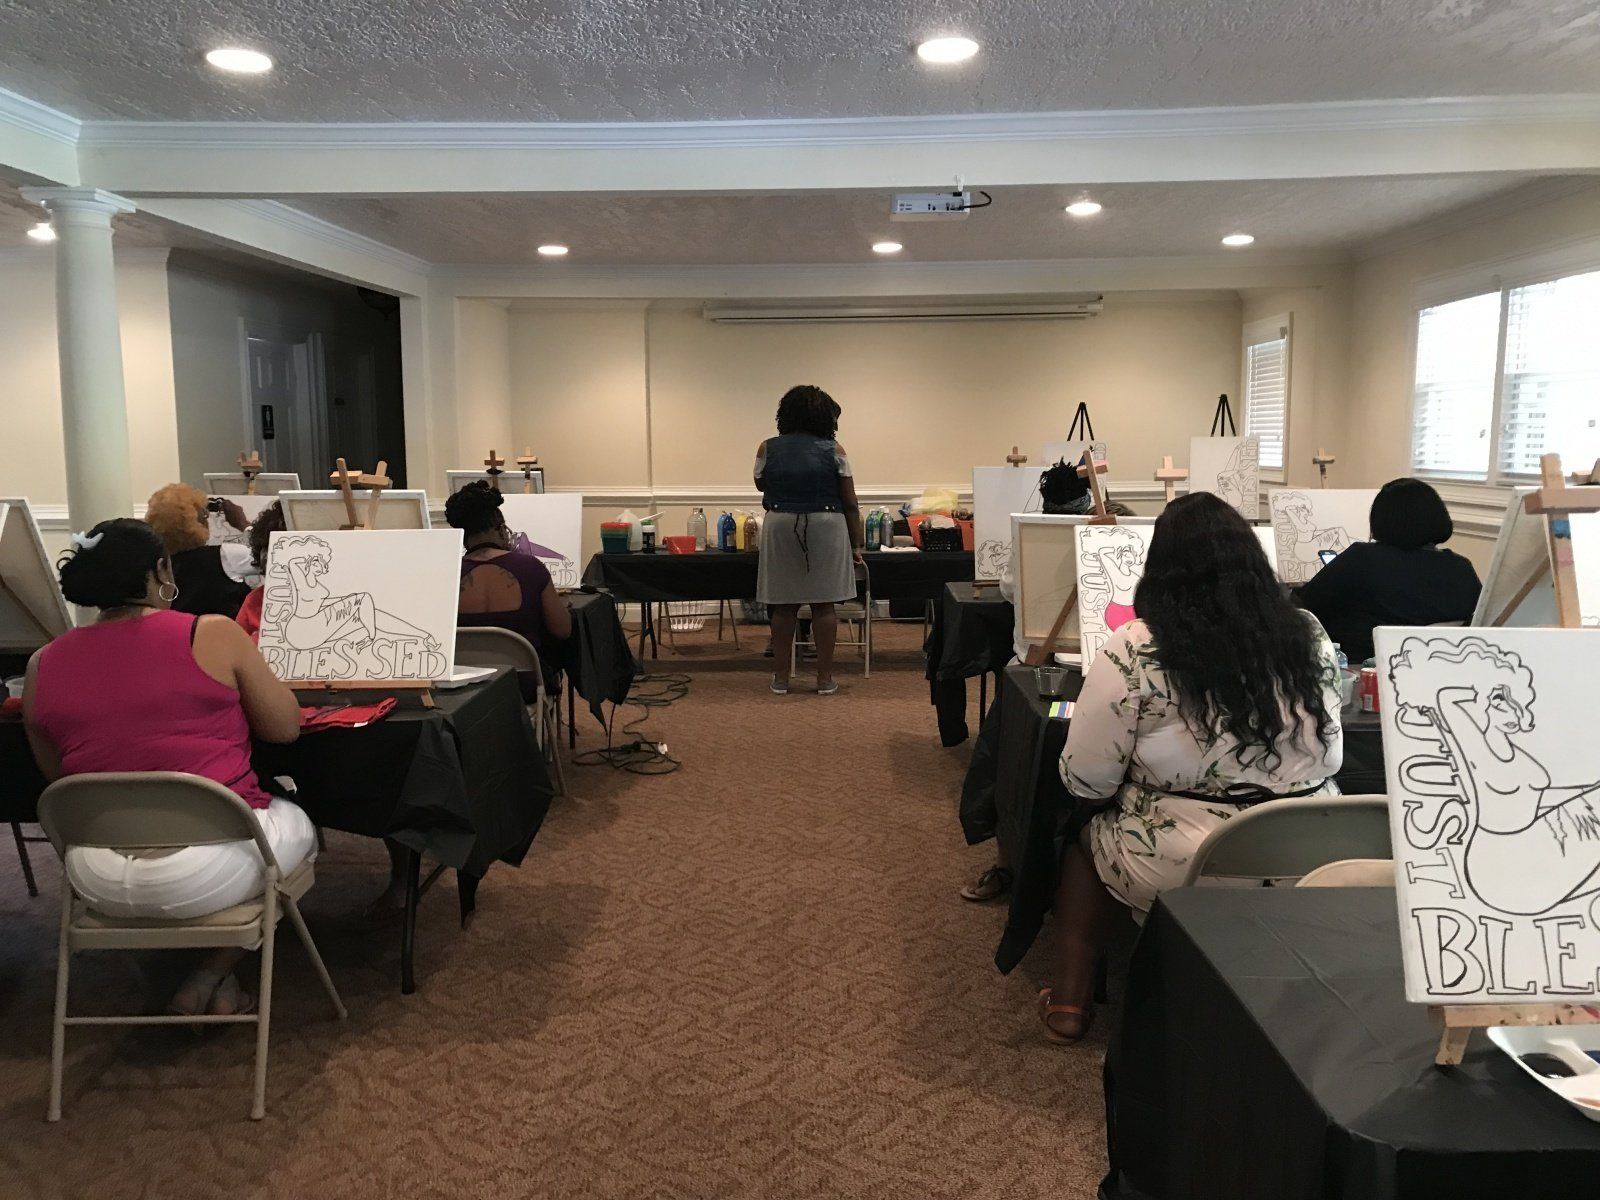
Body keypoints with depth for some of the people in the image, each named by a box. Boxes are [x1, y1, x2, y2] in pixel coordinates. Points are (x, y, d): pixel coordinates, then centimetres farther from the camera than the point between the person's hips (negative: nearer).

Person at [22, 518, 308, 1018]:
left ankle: (205, 980, 25)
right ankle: (212, 977, 18)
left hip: (99, 885, 5)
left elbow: (57, 774, 15)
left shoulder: (43, 665, 3)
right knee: (296, 823, 28)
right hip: (207, 868, -5)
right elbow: (285, 727, 1)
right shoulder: (213, 635, -9)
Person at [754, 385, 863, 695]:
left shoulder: (768, 449, 2)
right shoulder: (833, 451, -2)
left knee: (783, 606, 7)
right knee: (823, 605, 4)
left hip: (780, 528, 2)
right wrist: (855, 545, 6)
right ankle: (825, 678, 8)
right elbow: (850, 503, -1)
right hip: (826, 529, -1)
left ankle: (781, 678, 11)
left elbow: (760, 485, 20)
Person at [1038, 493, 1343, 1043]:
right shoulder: (1310, 637, -1)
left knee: (1086, 838, 26)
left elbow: (1086, 782, -9)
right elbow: (1330, 759, 13)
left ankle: (1069, 1003, 30)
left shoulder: (1135, 651, -16)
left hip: (1181, 873, -4)